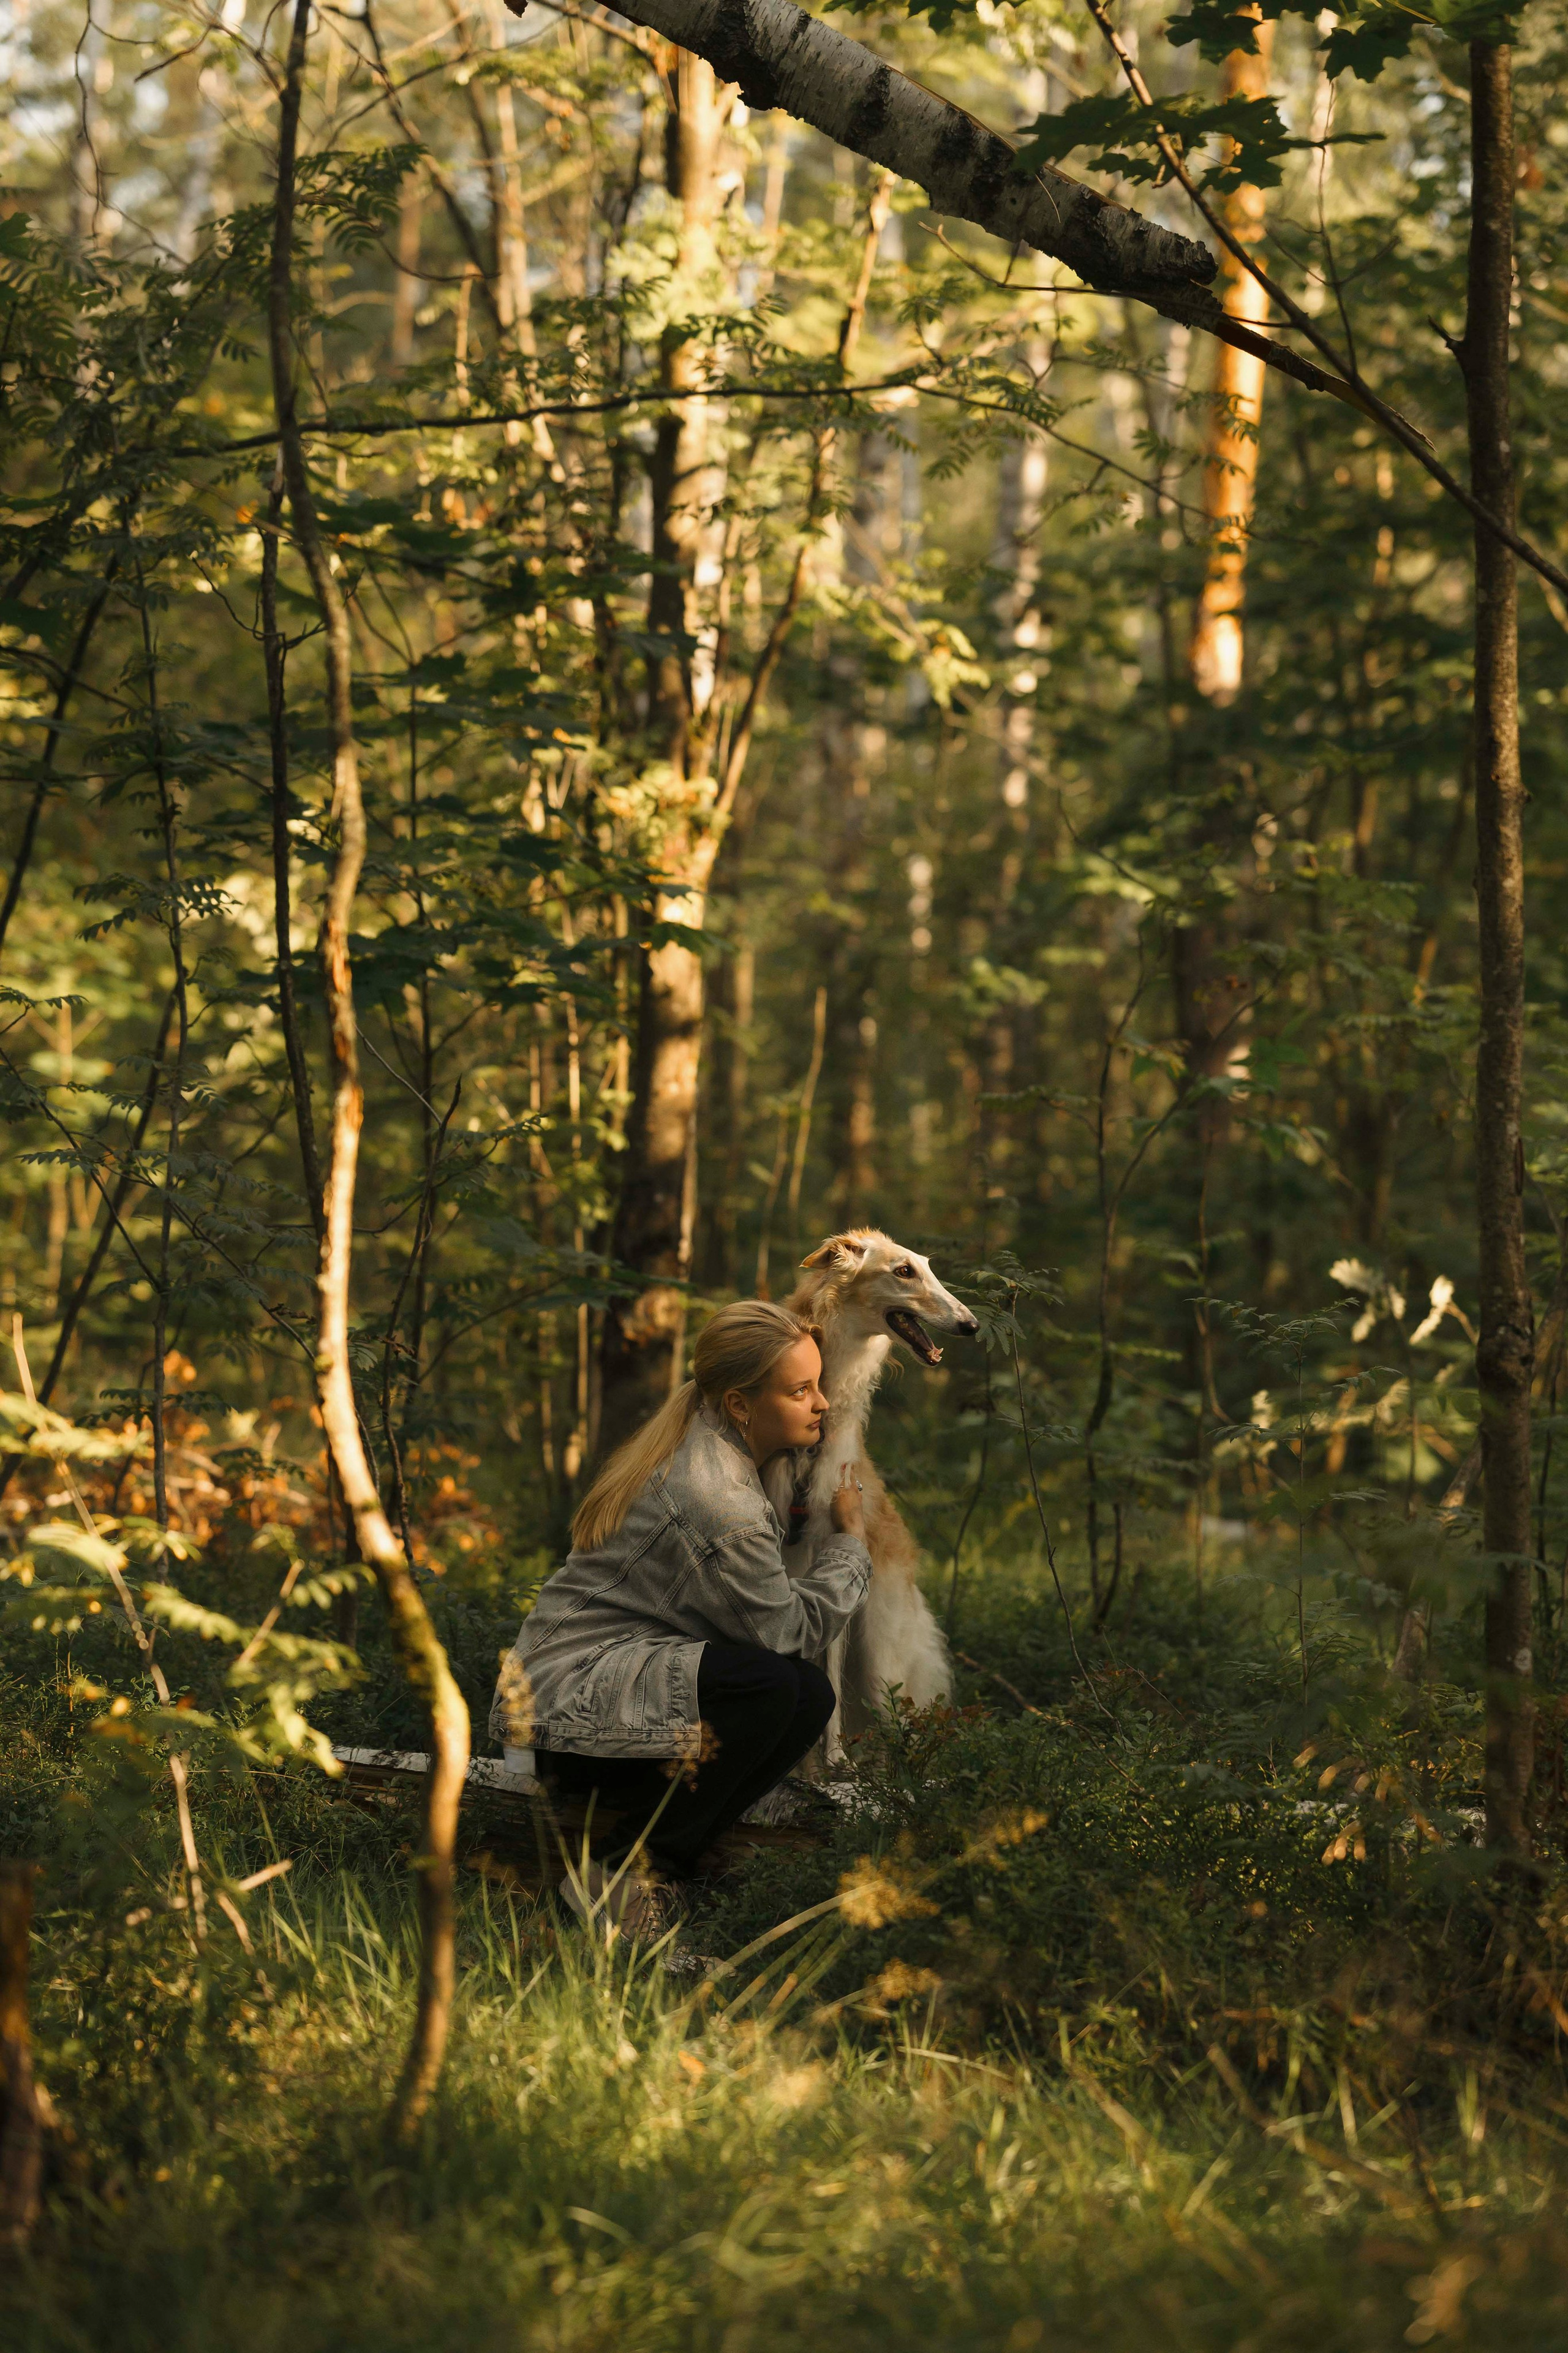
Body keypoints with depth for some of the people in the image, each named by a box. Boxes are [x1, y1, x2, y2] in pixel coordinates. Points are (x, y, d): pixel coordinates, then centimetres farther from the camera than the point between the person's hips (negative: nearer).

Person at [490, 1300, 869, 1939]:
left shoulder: (704, 1447, 9)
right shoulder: (718, 1501, -24)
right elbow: (790, 1629, -15)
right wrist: (850, 1543, -1)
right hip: (571, 1690, -10)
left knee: (811, 1696, -6)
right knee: (773, 1684, -31)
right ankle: (620, 1875, -20)